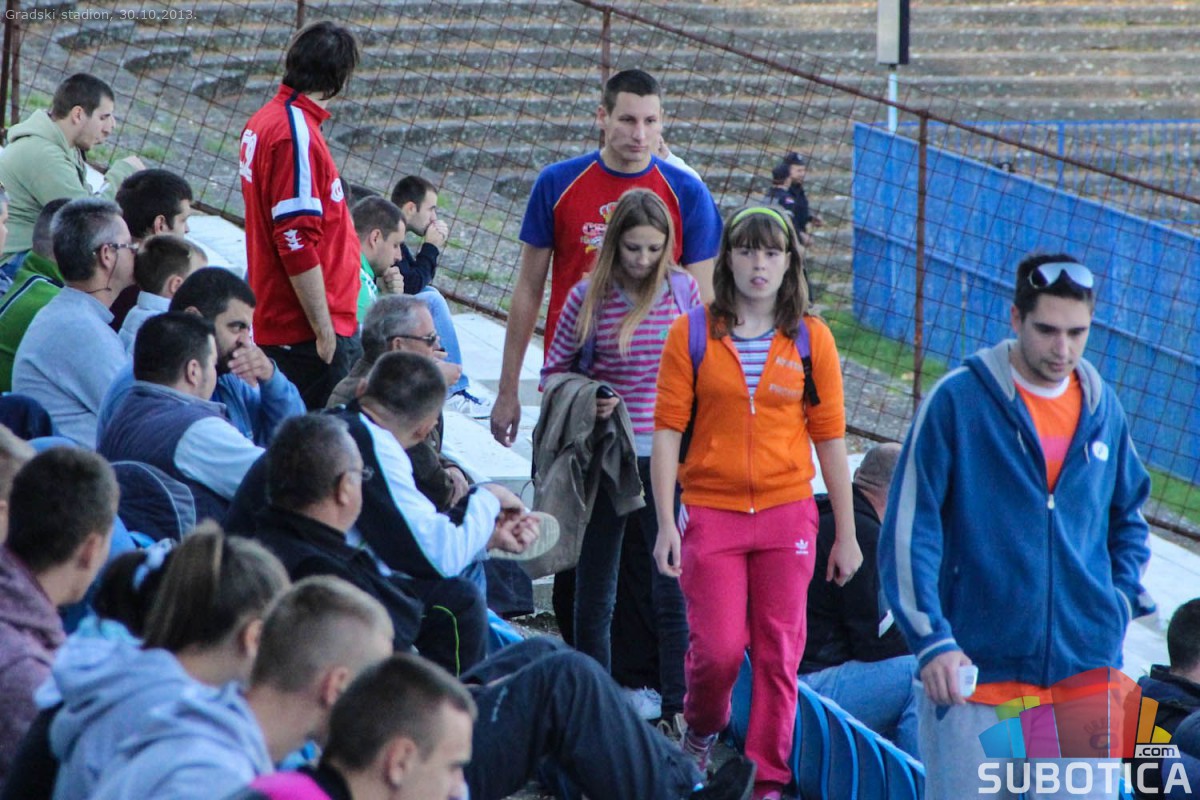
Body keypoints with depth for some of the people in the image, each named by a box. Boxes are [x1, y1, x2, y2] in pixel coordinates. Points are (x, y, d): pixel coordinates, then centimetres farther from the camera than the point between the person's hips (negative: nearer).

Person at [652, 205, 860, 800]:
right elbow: (667, 430, 0)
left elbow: (830, 438, 6)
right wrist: (666, 524, -6)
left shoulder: (810, 338, 4)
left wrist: (846, 534, 6)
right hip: (711, 511, -1)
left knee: (778, 654, 0)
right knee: (717, 649, -7)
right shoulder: (692, 333, 1)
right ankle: (701, 729, 25)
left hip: (786, 514, 1)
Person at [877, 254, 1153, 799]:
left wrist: (1118, 605, 10)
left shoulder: (1103, 410, 10)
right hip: (974, 671, -4)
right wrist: (931, 640, -17)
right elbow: (907, 532, -7)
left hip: (1087, 672, 4)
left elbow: (1129, 519, 26)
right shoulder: (958, 401, -5)